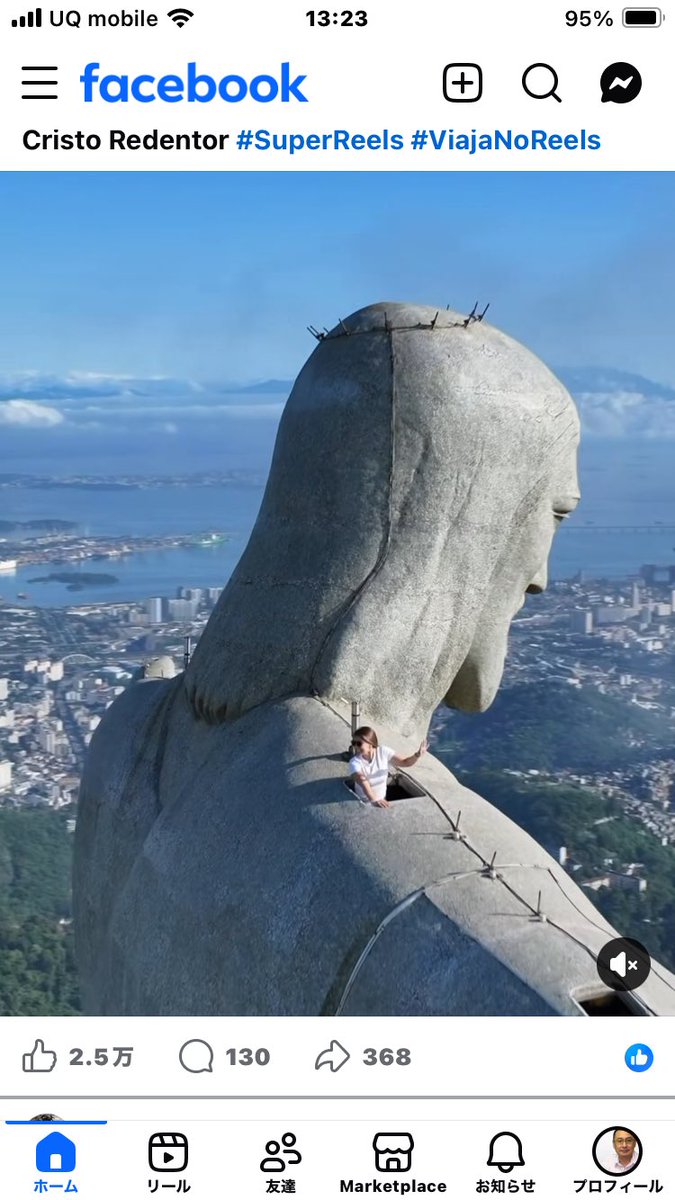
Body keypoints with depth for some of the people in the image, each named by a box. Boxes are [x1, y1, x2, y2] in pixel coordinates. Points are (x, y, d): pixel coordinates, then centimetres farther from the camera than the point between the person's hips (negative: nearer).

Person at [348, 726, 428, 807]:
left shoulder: (384, 752, -7)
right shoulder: (355, 762, -16)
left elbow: (405, 762, -8)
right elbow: (362, 782, -32)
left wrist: (418, 755, -30)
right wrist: (374, 800, -48)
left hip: (382, 801, 2)